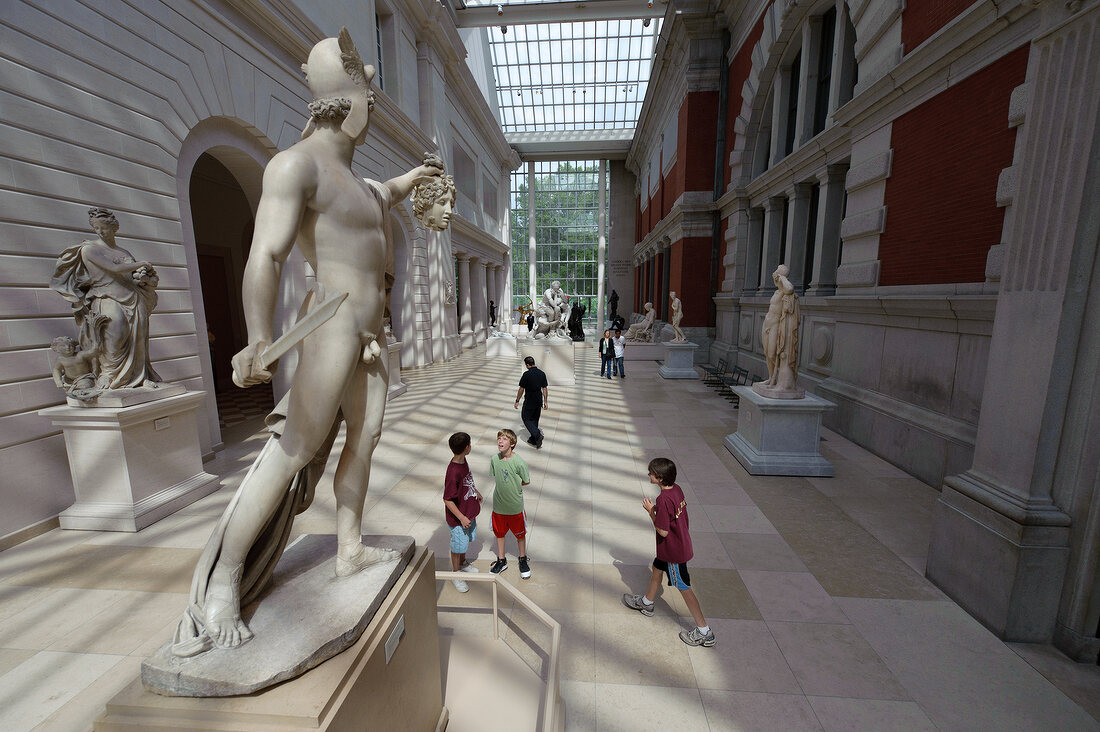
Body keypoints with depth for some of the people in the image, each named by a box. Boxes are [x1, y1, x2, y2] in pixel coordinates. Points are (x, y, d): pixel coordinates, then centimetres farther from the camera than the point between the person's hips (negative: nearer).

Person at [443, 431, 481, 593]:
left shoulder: (463, 462, -7)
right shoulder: (453, 472, -34)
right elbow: (447, 500, -28)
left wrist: (476, 492, 26)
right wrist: (461, 518, -25)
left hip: (469, 512, 8)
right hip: (458, 518, -8)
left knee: (467, 540, 27)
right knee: (458, 546, 13)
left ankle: (463, 563, 50)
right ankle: (456, 573, 35)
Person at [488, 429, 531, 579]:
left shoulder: (519, 462, -22)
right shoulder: (494, 459, -10)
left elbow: (526, 482, -7)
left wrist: (512, 486, -7)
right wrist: (504, 486, -4)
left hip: (515, 506, -3)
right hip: (498, 506, 3)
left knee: (520, 534, 16)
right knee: (499, 533, 19)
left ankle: (523, 560, 39)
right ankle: (501, 561, 41)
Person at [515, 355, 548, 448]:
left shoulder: (527, 374, -17)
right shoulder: (542, 373, 1)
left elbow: (521, 389, -12)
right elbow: (544, 389, 5)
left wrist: (517, 401, -2)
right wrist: (545, 402, 12)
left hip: (529, 402, -6)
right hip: (539, 401, 6)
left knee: (526, 418, 8)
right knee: (535, 419, 18)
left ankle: (537, 435, -8)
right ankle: (533, 439, 24)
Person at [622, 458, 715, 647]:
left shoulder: (663, 499, -32)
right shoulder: (677, 489, -5)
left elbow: (663, 531, -26)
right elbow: (682, 516, 8)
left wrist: (650, 511, -18)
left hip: (673, 550, -9)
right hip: (682, 543, 9)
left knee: (684, 588, 6)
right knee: (657, 569, 26)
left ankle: (704, 632, 21)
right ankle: (646, 603, 48)